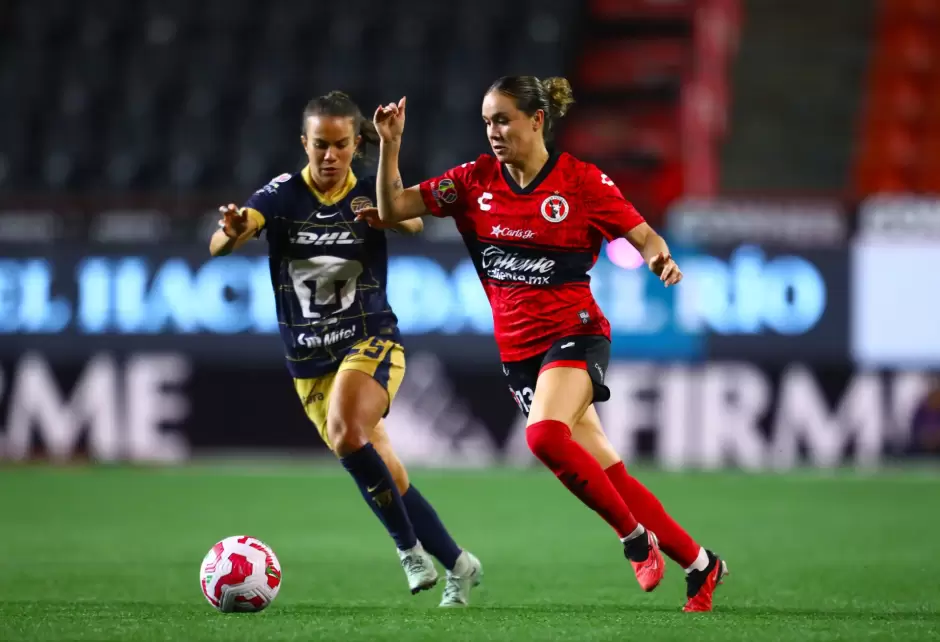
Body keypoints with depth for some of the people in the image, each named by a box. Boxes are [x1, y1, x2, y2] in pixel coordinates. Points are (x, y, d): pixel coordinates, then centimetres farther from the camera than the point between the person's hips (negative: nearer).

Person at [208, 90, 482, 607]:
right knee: (385, 481, 5)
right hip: (309, 363, 3)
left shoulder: (370, 195, -6)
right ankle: (457, 565, 24)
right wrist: (232, 232, -45)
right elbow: (218, 246, -22)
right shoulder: (282, 196, -7)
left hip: (370, 343, -3)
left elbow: (412, 221, -28)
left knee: (346, 433, -31)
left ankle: (409, 546, -14)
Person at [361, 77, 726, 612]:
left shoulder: (581, 181, -7)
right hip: (517, 350, 5)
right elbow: (392, 210, 2)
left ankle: (637, 539, -14)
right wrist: (390, 144, -11)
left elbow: (643, 235, -2)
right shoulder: (476, 180, 3)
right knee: (610, 475, 3)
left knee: (545, 435, -32)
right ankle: (700, 564, 17)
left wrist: (661, 258, -24)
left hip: (573, 333, -5)